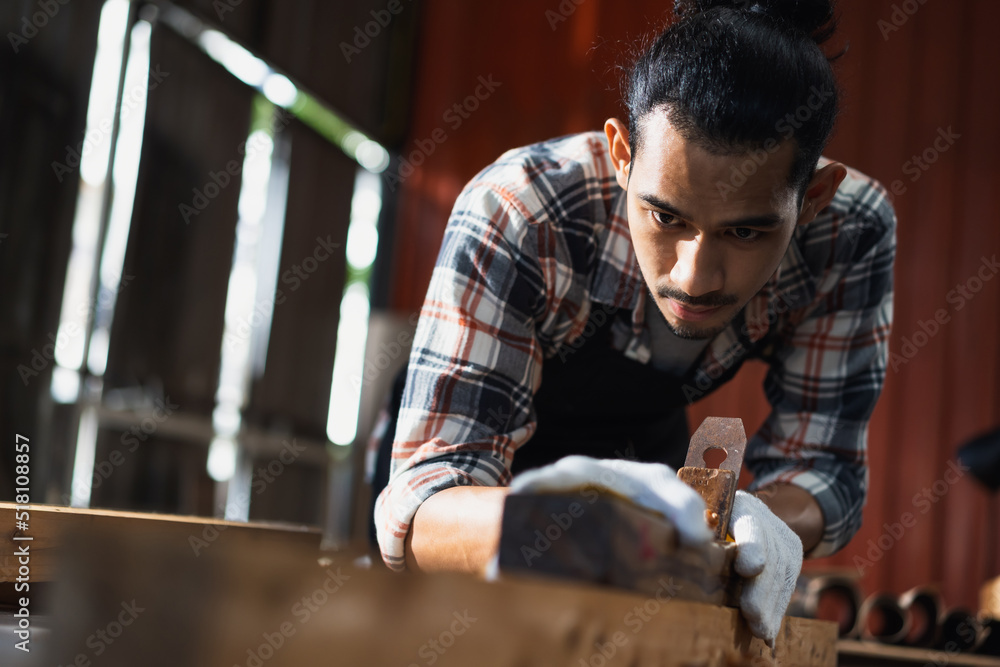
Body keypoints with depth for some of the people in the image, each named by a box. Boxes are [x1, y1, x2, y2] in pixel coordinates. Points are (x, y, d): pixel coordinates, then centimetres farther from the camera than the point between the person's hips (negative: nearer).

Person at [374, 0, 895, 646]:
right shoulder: (512, 218, -41)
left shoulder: (852, 228, -31)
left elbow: (821, 462, -24)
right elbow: (418, 502, -46)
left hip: (651, 446, 2)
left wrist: (756, 521, -50)